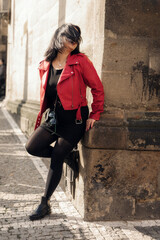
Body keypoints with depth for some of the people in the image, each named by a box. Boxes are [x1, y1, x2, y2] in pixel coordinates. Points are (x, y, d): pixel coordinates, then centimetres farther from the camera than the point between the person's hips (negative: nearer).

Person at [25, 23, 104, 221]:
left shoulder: (80, 61, -9)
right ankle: (67, 156, 17)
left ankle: (45, 204, 11)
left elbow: (97, 88, -4)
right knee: (32, 147, -9)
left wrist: (94, 115, -5)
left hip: (74, 120, -5)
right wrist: (44, 115, 16)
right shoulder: (45, 65, 6)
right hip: (53, 118, 5)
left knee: (56, 159, -5)